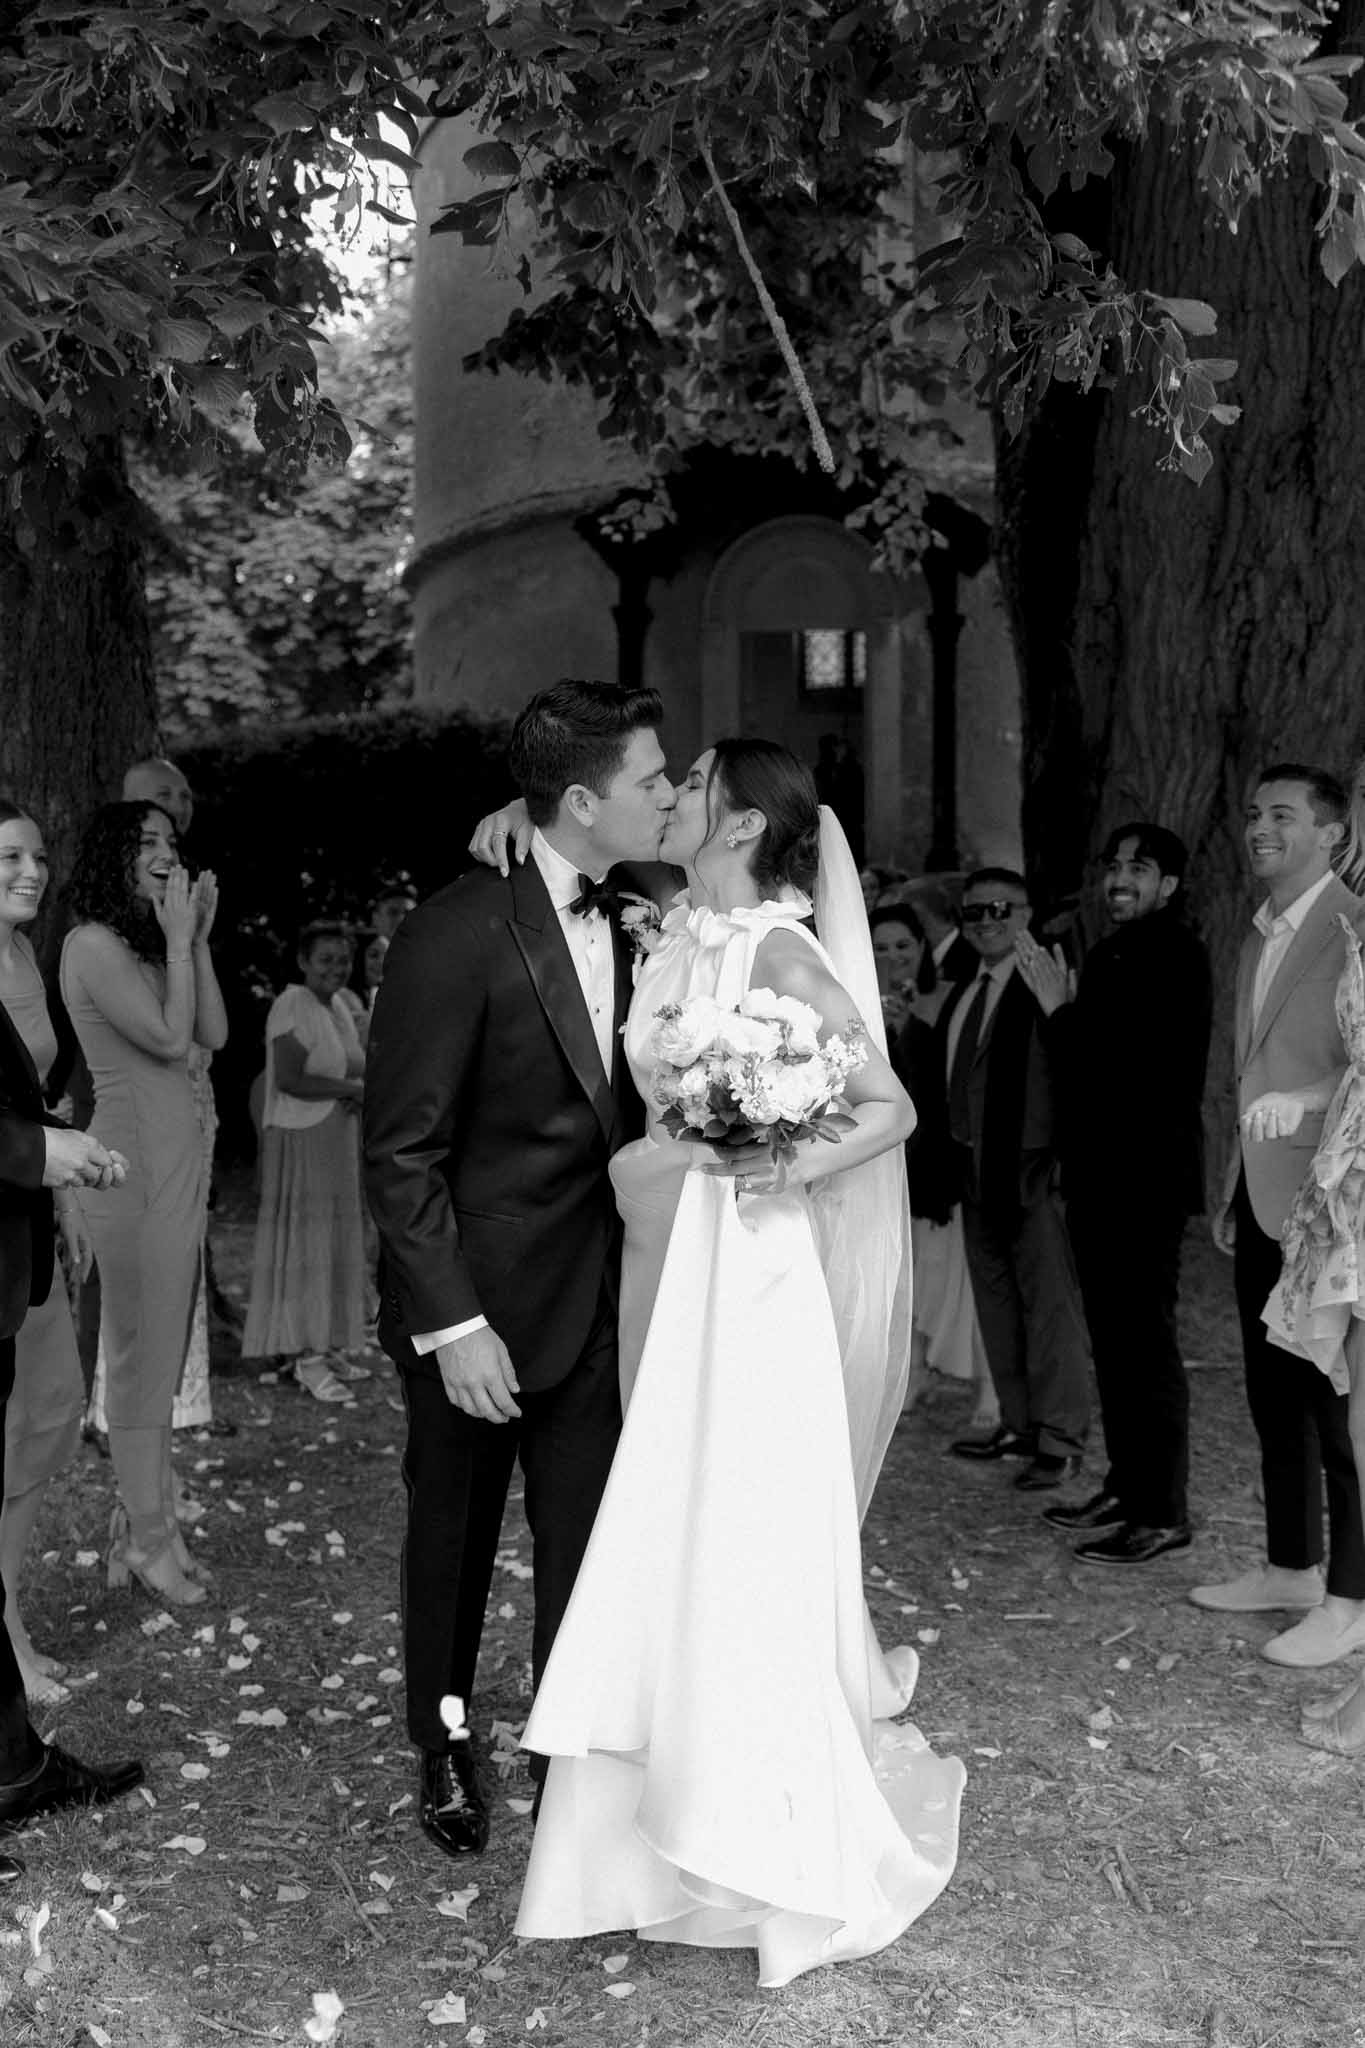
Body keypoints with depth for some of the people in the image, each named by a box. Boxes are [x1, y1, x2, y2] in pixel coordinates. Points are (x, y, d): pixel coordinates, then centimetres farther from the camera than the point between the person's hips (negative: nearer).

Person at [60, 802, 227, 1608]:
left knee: (160, 1351, 13)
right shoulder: (93, 945, -10)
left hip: (179, 1154, 9)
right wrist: (178, 940, -12)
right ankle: (149, 1537, 9)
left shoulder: (148, 946, 15)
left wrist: (197, 940, 3)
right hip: (136, 1157, -9)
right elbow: (169, 1038, -17)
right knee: (143, 1351, -1)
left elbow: (214, 1034, 7)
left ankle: (147, 1518, 22)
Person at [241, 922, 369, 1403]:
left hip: (338, 1142, 9)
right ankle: (306, 1356, -1)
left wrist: (362, 1090, -2)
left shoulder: (338, 1007, 14)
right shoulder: (292, 1006, -13)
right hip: (299, 1139, -9)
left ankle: (327, 1348, 18)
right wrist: (352, 1088, -16)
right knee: (304, 1241, -5)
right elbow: (290, 1079, -22)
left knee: (335, 1242, 11)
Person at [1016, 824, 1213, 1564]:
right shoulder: (1105, 956, 14)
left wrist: (1063, 1010, -17)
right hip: (1097, 1173, 9)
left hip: (1148, 1176, -9)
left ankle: (1164, 1513, 1)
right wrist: (1059, 1007, 2)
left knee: (1146, 1338, -5)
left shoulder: (1177, 955, -11)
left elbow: (1135, 1060, -20)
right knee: (1112, 1336, 14)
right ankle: (1126, 1486, 24)